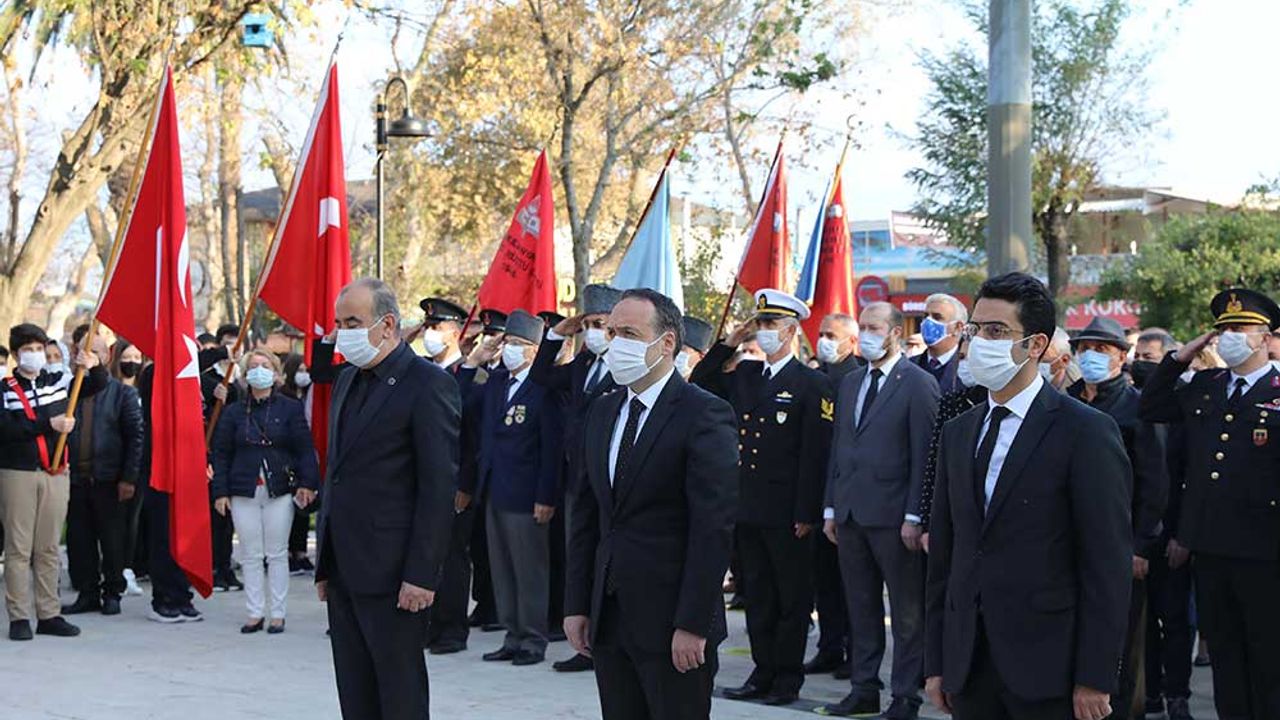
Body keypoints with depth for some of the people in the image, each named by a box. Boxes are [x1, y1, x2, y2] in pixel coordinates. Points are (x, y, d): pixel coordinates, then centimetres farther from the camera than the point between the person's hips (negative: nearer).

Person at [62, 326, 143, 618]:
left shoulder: (122, 393, 2)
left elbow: (135, 437, -1)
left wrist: (129, 478, -8)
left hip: (109, 480, -2)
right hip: (75, 479, 2)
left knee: (112, 540, 4)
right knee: (79, 540, 6)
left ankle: (112, 593, 14)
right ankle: (88, 593, 16)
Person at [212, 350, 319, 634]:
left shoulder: (290, 408, 3)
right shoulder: (233, 412, 9)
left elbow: (304, 449, -1)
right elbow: (221, 453, 8)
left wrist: (307, 483, -12)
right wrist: (220, 491, 0)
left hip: (280, 491, -2)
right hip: (244, 493, 2)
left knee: (277, 555, 2)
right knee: (250, 556, 4)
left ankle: (277, 613, 8)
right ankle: (255, 613, 11)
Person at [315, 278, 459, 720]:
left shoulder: (428, 384, -11)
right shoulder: (348, 380, 15)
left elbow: (439, 486, -14)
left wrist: (421, 574, -18)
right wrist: (325, 561, 15)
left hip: (391, 571, -8)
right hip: (344, 568, 8)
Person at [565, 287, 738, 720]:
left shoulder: (705, 415, -10)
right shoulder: (601, 412, 13)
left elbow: (713, 527, -14)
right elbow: (586, 516, 15)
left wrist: (693, 625, -18)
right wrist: (576, 604, 8)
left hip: (672, 623, -6)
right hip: (608, 618, 7)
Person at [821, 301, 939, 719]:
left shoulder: (918, 384, -6)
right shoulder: (850, 383, 15)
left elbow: (923, 455, -10)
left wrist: (914, 516, -14)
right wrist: (831, 507, 12)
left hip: (893, 516, -7)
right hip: (850, 513, 7)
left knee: (906, 612, 2)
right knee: (861, 607, 13)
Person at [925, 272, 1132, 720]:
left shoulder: (1088, 432, -6)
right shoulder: (957, 434, 13)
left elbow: (1108, 565, -10)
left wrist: (1094, 679, -13)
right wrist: (936, 663, 10)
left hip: (1047, 668, -5)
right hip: (967, 666, 5)